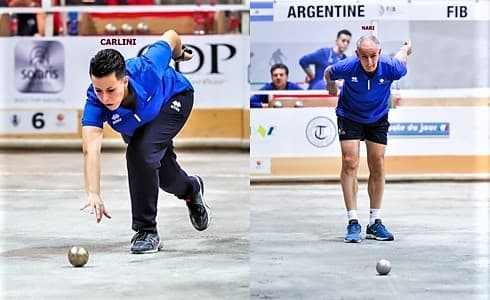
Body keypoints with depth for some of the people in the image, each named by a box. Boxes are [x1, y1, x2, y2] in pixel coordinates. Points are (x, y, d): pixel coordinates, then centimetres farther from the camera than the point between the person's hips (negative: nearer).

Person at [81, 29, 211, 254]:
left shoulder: (146, 70, -42)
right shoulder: (95, 101, -39)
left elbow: (171, 36, -23)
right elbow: (91, 149, -49)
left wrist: (180, 54, 1)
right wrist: (93, 194, -63)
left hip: (174, 97, -4)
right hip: (139, 122, 4)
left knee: (141, 152, -28)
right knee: (162, 176, 16)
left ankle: (146, 231, -13)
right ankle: (192, 188, 54)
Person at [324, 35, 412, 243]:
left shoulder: (390, 68, -29)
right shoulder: (347, 67, -30)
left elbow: (402, 54, -4)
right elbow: (328, 73, -6)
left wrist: (406, 48, 19)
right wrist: (330, 85, 15)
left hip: (378, 119, 2)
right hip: (349, 117, -2)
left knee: (377, 167, 1)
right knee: (350, 163, -13)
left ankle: (375, 222, 11)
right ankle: (353, 222, -12)